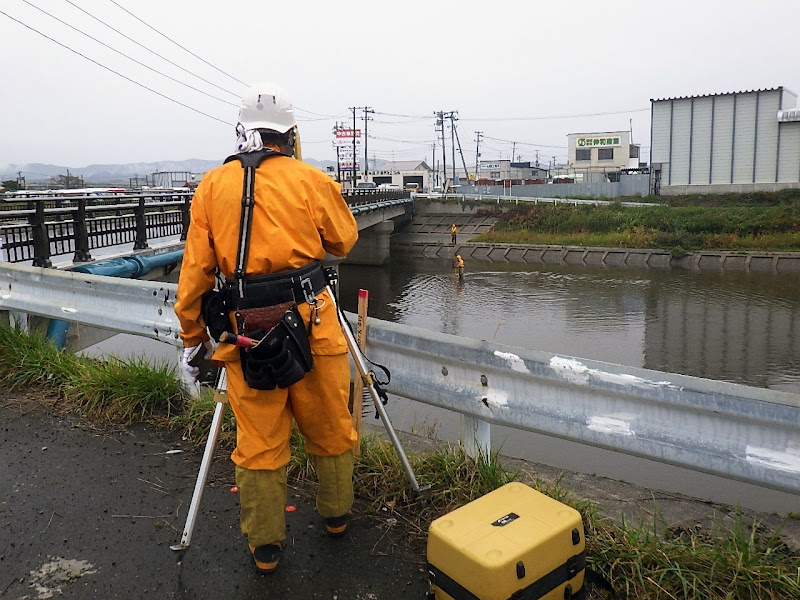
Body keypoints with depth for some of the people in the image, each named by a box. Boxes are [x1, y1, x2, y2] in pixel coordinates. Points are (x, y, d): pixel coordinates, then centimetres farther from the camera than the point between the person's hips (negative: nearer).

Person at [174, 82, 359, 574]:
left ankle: (265, 546, 26)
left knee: (258, 442, 12)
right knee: (330, 429, 17)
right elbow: (345, 241, 14)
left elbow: (195, 269, 6)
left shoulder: (212, 186, 7)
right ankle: (337, 515, 37)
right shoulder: (313, 181, 0)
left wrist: (192, 335, 14)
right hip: (311, 324, -1)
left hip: (245, 330, 2)